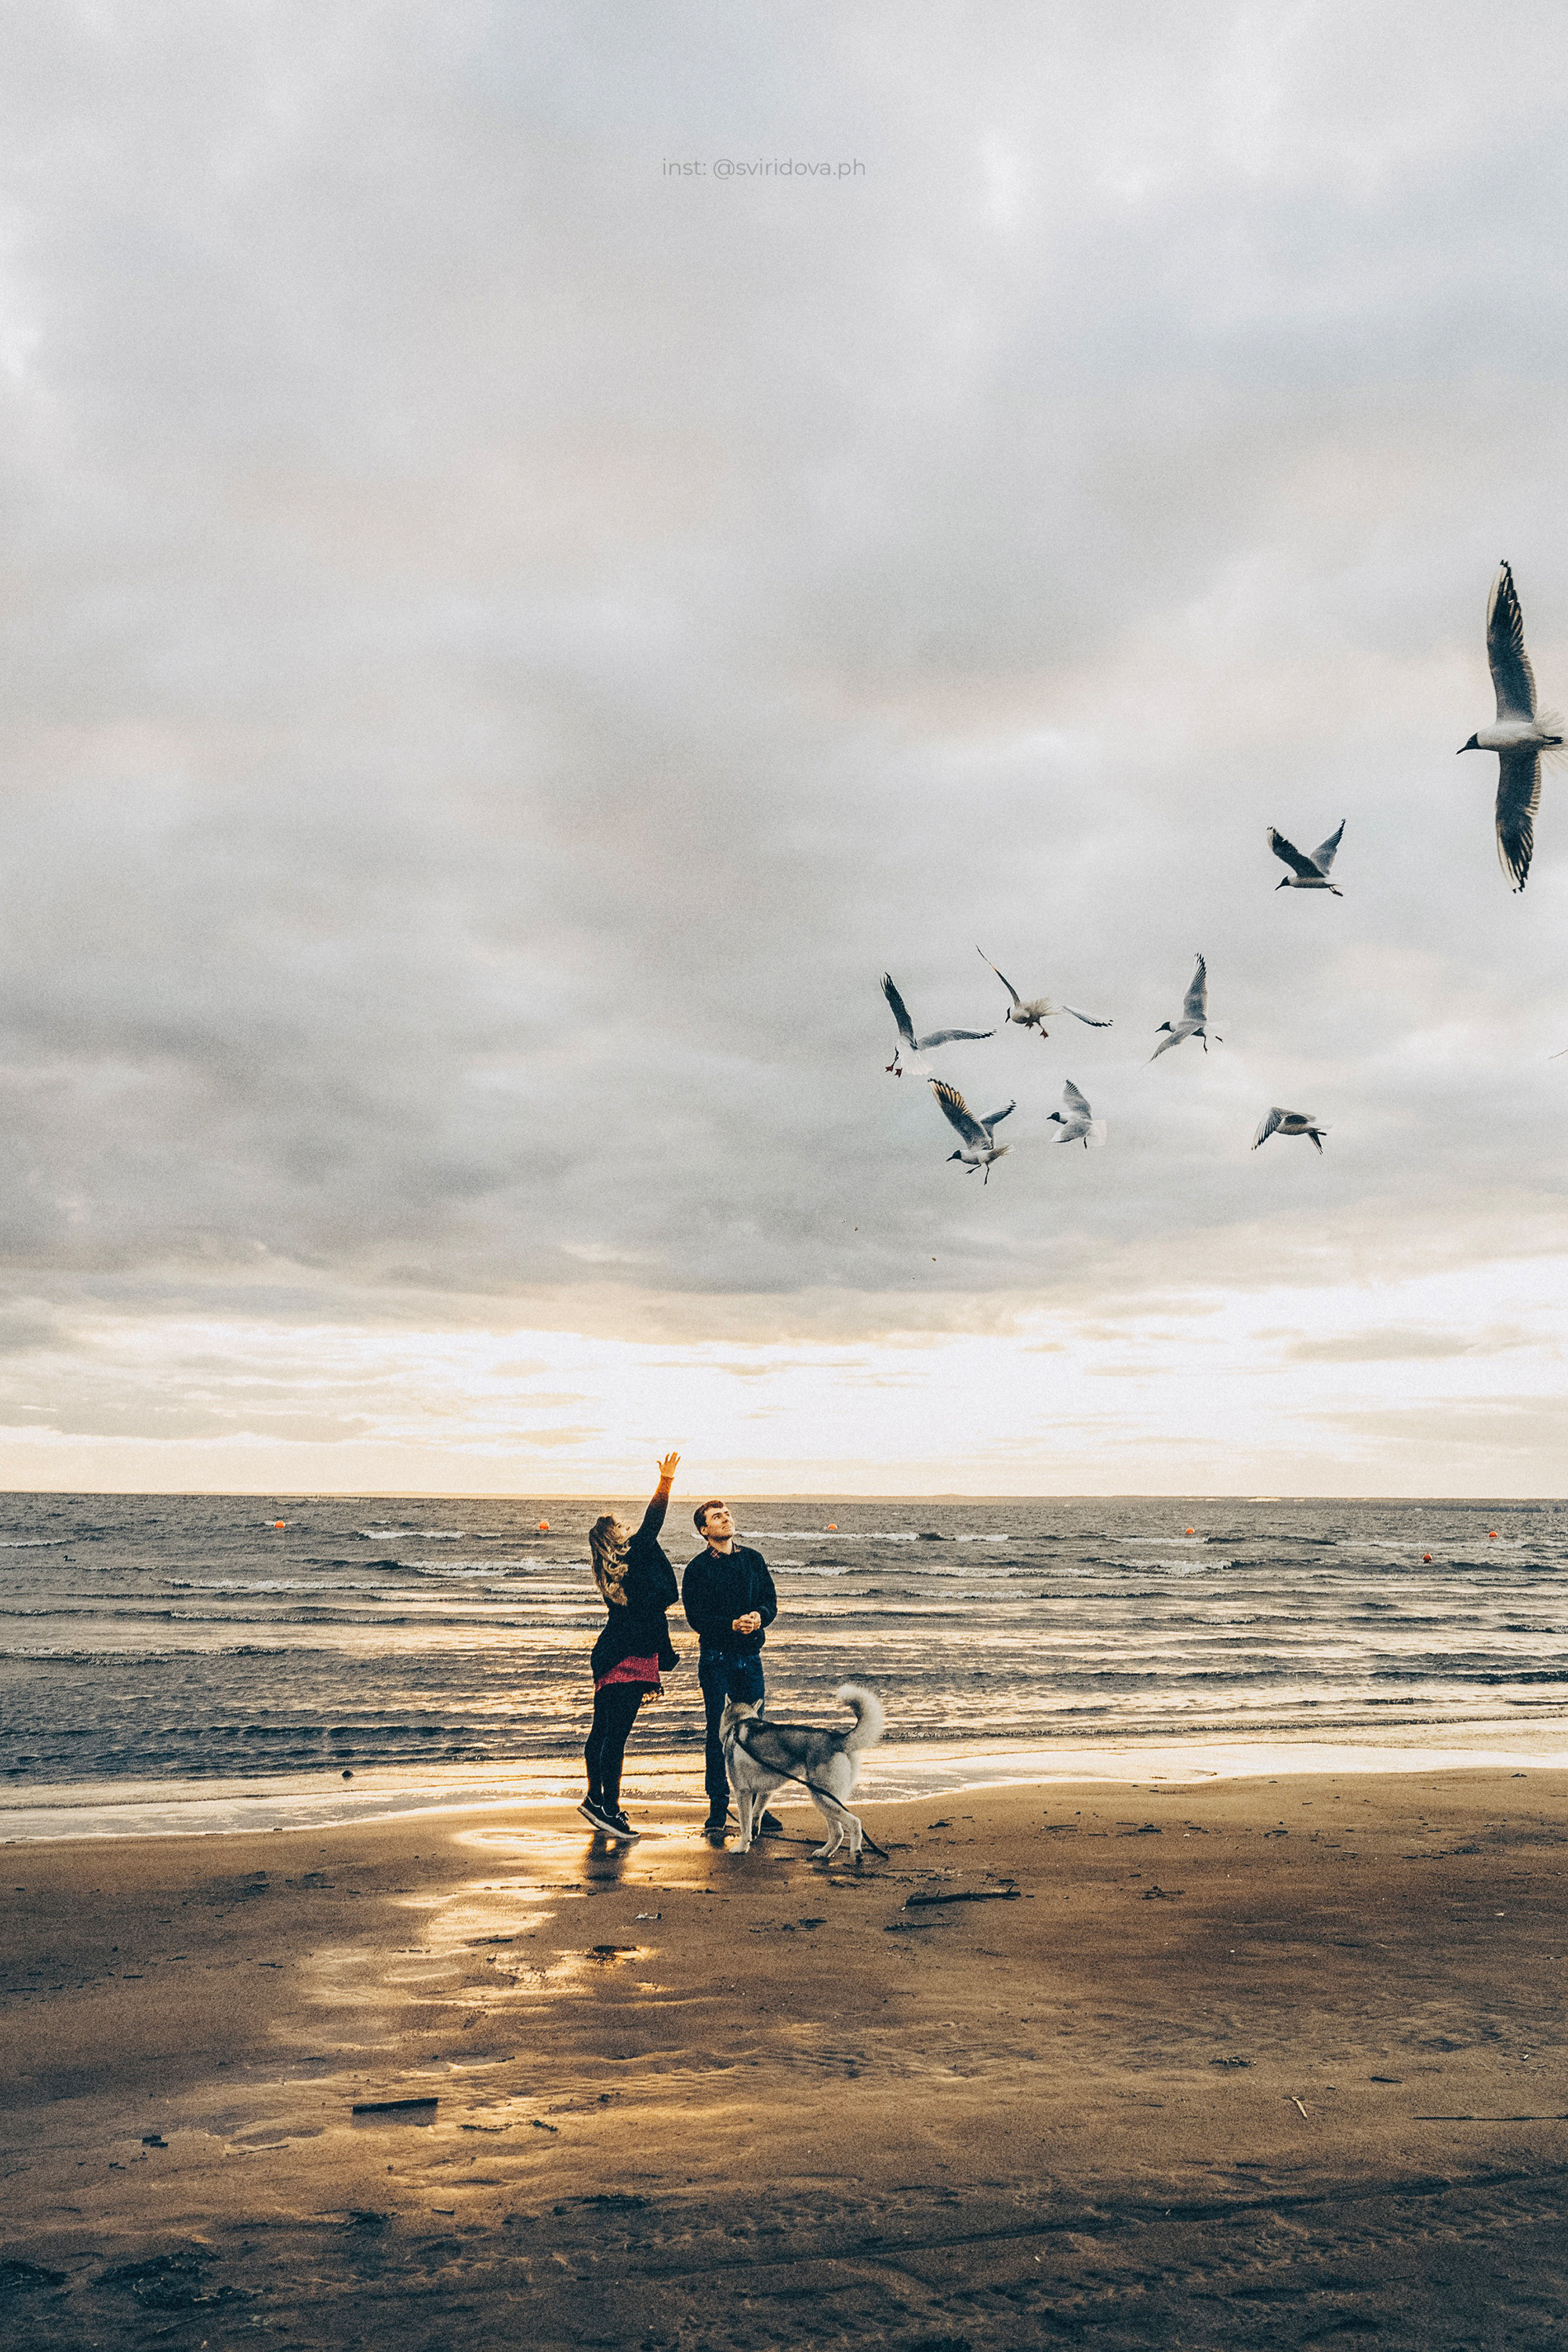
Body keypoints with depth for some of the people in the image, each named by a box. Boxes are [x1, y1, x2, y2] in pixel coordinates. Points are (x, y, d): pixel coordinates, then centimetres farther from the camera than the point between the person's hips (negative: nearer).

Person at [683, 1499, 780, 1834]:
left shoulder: (754, 1560, 9)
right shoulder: (697, 1569, -3)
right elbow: (696, 1618, -9)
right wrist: (733, 1624, -22)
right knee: (717, 1733, 0)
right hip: (716, 1657, -3)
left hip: (750, 1655, 3)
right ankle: (718, 1806, 10)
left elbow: (771, 1602, 6)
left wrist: (759, 1616, -16)